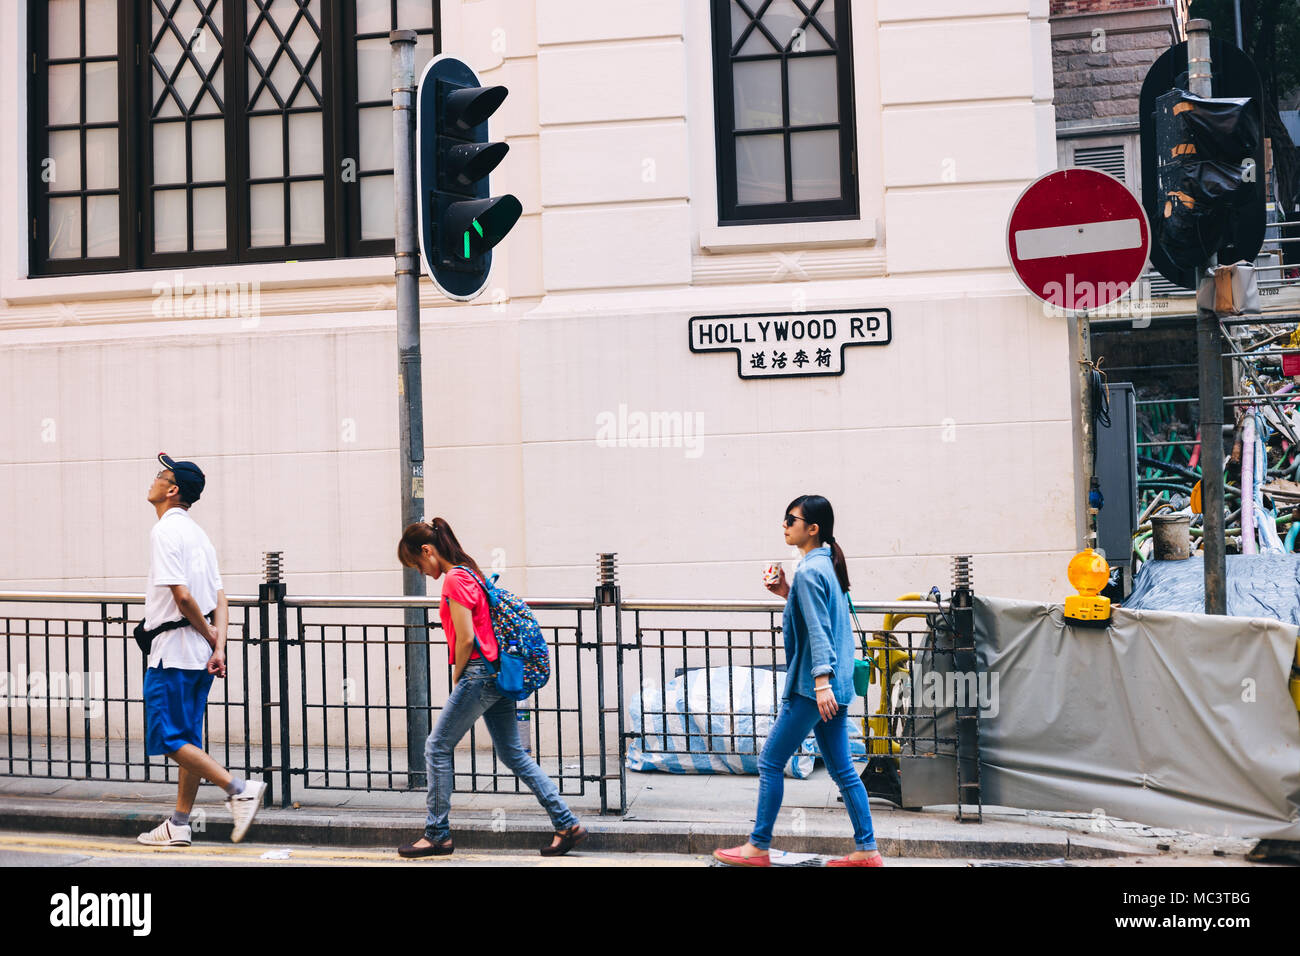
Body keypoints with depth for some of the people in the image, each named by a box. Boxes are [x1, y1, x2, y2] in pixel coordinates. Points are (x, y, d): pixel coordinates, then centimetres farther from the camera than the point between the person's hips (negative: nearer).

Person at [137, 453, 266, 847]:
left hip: (173, 650, -9)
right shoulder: (197, 533, 14)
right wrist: (219, 648, 2)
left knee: (168, 739, -4)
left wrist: (208, 633, -8)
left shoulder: (165, 531, -13)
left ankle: (239, 788, -12)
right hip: (200, 652, 9)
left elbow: (181, 595, -22)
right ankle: (179, 825, 18)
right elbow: (220, 597, 9)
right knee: (188, 739, 12)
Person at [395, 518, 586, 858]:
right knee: (512, 753, 11)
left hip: (479, 675, -10)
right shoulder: (470, 572, 16)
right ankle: (567, 824, 9)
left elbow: (465, 639, -17)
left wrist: (456, 680, -3)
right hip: (499, 673, 10)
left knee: (438, 748, 2)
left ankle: (437, 835, 10)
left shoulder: (454, 579, -13)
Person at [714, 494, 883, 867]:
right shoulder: (827, 565, 14)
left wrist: (821, 682, -26)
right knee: (841, 768, 11)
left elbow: (818, 631, -21)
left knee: (770, 762, 1)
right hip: (837, 686, 10)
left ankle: (758, 847, 9)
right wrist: (788, 594, 13)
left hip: (812, 687, -10)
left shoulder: (809, 571, -14)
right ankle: (867, 851, 13)